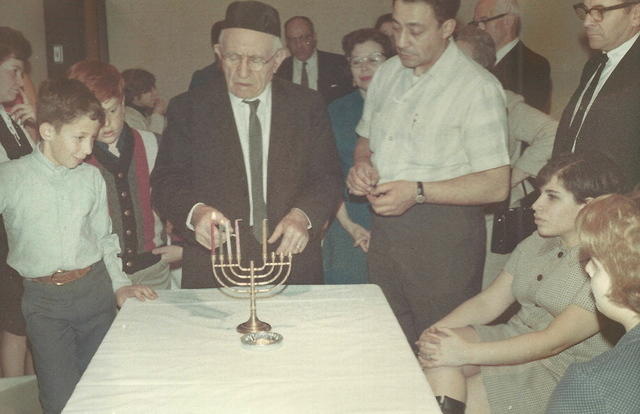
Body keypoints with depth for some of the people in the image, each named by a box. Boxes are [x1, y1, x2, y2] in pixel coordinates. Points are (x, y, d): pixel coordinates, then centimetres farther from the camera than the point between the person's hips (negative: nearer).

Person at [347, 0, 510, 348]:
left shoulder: (477, 87, -11)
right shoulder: (386, 74, 10)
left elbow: (496, 185, -15)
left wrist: (417, 192, -22)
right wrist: (362, 163, 0)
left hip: (444, 238, -6)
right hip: (385, 227, 6)